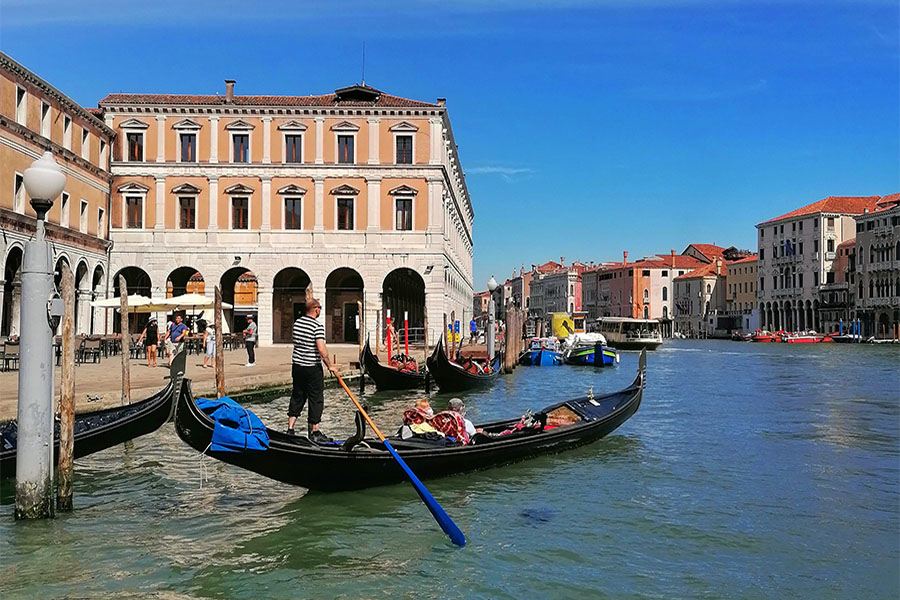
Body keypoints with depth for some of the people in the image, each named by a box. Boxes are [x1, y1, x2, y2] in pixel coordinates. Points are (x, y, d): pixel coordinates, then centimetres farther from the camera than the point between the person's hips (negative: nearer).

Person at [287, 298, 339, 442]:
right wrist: (329, 365, -13)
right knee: (316, 399, 4)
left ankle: (290, 429, 16)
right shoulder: (317, 326, -17)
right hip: (312, 367, -7)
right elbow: (321, 349, -23)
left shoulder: (297, 322, 6)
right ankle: (314, 432, 10)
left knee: (297, 397, 16)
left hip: (297, 365, 7)